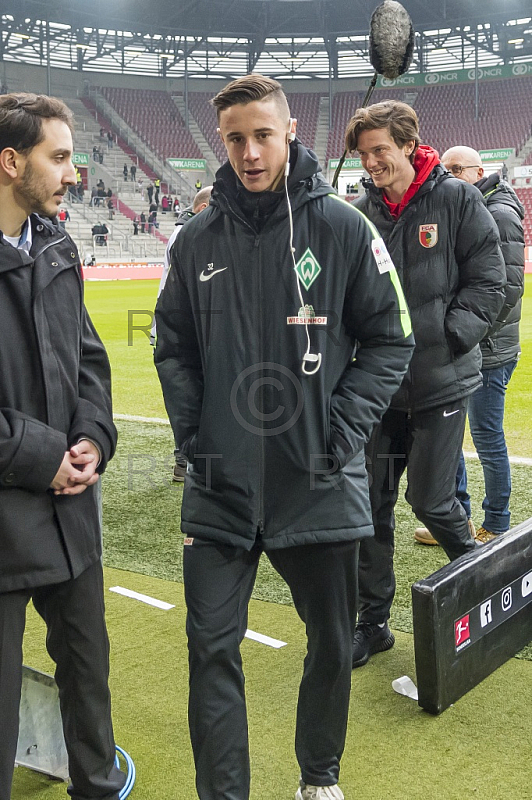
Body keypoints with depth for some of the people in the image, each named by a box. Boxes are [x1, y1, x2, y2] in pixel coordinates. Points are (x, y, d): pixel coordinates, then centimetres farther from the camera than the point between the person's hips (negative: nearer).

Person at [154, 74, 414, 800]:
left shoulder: (341, 228, -5)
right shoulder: (198, 239, 3)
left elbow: (388, 340, -1)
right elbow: (173, 346, 10)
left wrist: (343, 431, -10)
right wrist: (192, 433, -1)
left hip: (320, 484, -1)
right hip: (221, 486, 2)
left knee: (331, 643, 14)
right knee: (212, 647, 5)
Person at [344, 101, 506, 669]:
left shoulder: (455, 198, -4)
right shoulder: (360, 212, 4)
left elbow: (487, 280, -4)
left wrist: (445, 336, -13)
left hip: (440, 381, -3)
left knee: (431, 500, -1)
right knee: (372, 504, 7)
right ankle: (373, 622, 22)